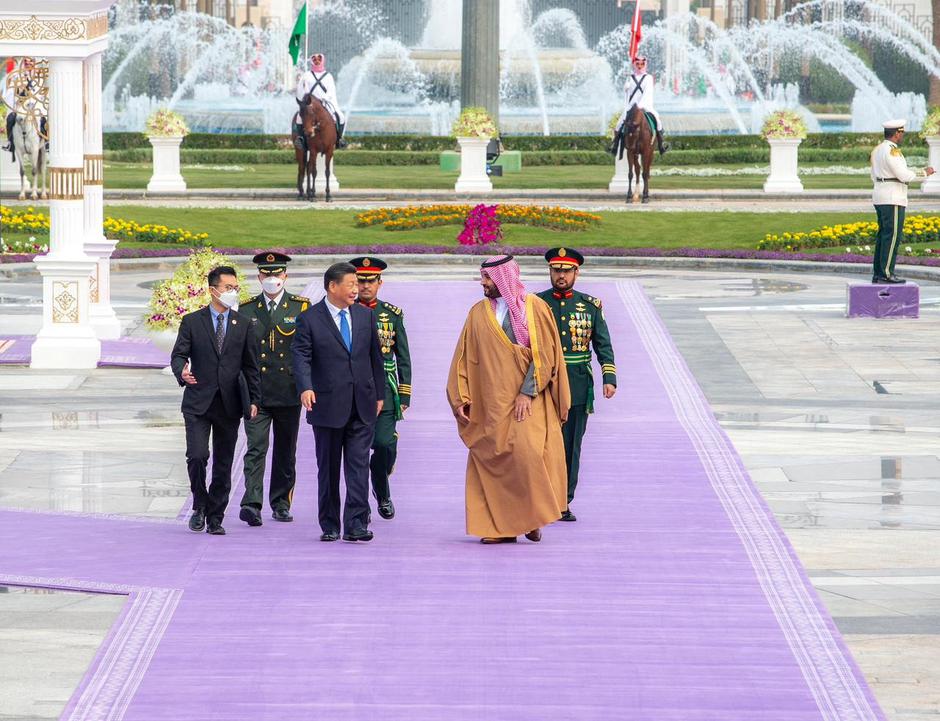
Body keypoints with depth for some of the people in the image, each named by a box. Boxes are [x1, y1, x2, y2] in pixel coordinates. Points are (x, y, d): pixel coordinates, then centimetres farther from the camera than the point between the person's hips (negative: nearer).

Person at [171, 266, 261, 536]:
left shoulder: (243, 325, 9)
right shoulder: (192, 321, 3)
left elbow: (250, 365, 11)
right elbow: (178, 354, 0)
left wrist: (255, 400, 4)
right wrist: (182, 372, -23)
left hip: (229, 404, 2)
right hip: (198, 402, -2)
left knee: (223, 464, 4)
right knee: (197, 456, -15)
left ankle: (215, 518, 13)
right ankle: (200, 506, 6)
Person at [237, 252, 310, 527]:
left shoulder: (301, 307, 4)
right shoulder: (246, 310, 7)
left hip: (289, 393, 1)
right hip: (256, 392, -1)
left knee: (286, 452, 9)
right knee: (256, 448, -12)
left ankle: (281, 504, 20)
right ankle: (252, 504, -21)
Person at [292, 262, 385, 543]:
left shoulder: (365, 315, 10)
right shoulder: (309, 319, -2)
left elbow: (375, 356, 16)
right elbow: (301, 356, -11)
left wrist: (379, 394, 15)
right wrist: (305, 387, -27)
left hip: (362, 406, 3)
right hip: (328, 405, -3)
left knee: (359, 467, -4)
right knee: (328, 468, 6)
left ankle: (356, 525, -7)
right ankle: (329, 526, 14)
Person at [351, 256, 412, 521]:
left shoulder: (392, 314, 9)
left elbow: (403, 357, 11)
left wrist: (404, 395, 5)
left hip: (385, 391, 0)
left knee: (385, 445, -10)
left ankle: (382, 492, 17)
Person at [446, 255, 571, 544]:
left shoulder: (534, 308, -2)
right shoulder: (478, 313, 10)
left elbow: (544, 354, -7)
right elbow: (465, 358, 10)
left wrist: (527, 392, -15)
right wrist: (461, 398, 1)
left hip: (529, 400, -4)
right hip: (490, 402, 4)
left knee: (526, 452, -18)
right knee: (491, 460, -2)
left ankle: (532, 518, -3)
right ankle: (500, 526, 3)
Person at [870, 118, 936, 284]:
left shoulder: (877, 150, 13)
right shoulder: (892, 151, -16)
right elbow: (904, 175, -19)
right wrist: (924, 173, -6)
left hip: (879, 198, 10)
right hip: (893, 199, -10)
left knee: (883, 235, 11)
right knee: (893, 236, -9)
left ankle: (877, 273, 10)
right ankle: (886, 274, -12)